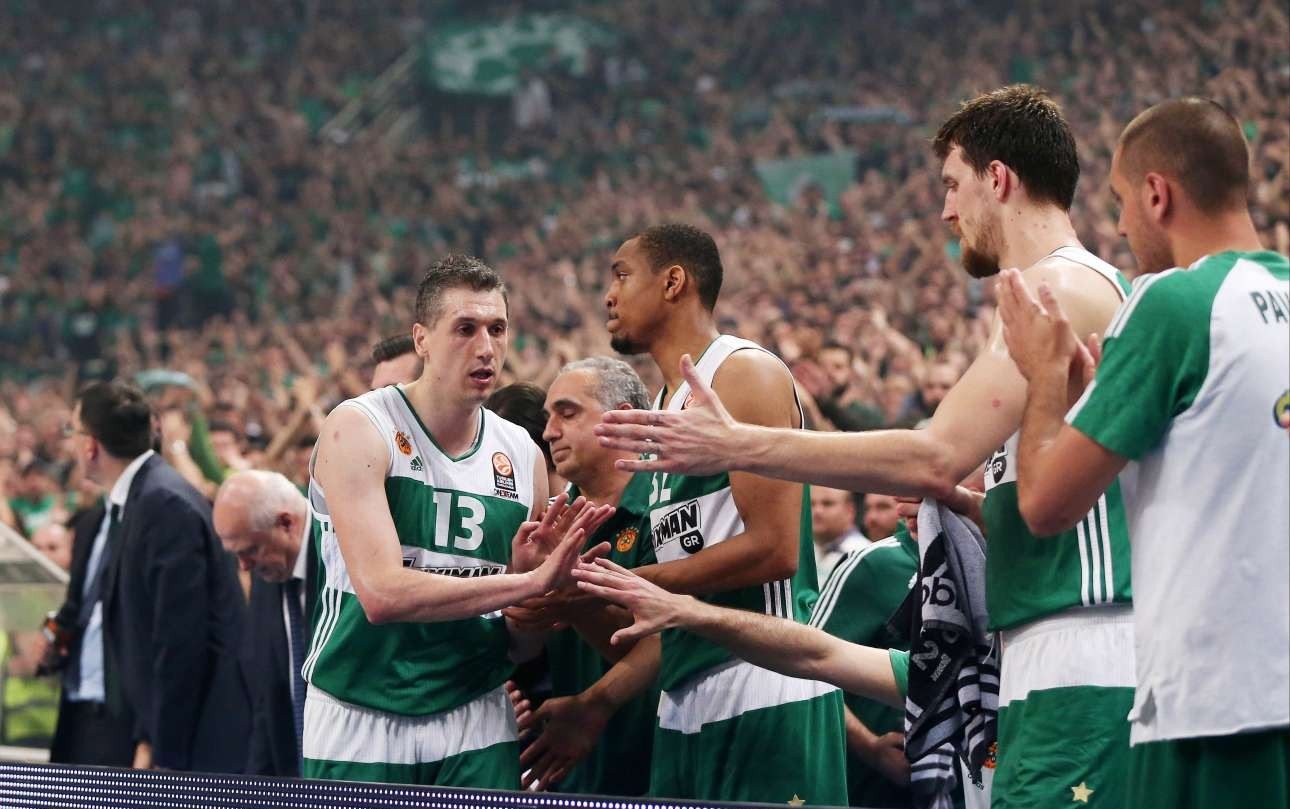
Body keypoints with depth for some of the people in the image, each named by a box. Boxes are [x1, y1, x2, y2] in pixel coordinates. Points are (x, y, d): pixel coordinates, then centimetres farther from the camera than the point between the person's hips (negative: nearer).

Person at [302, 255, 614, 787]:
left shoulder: (522, 455, 5)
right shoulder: (358, 429, -9)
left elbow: (523, 648, 9)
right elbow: (382, 594, -23)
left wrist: (528, 570, -12)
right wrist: (530, 581, -23)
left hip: (476, 724, 4)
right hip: (360, 723, -4)